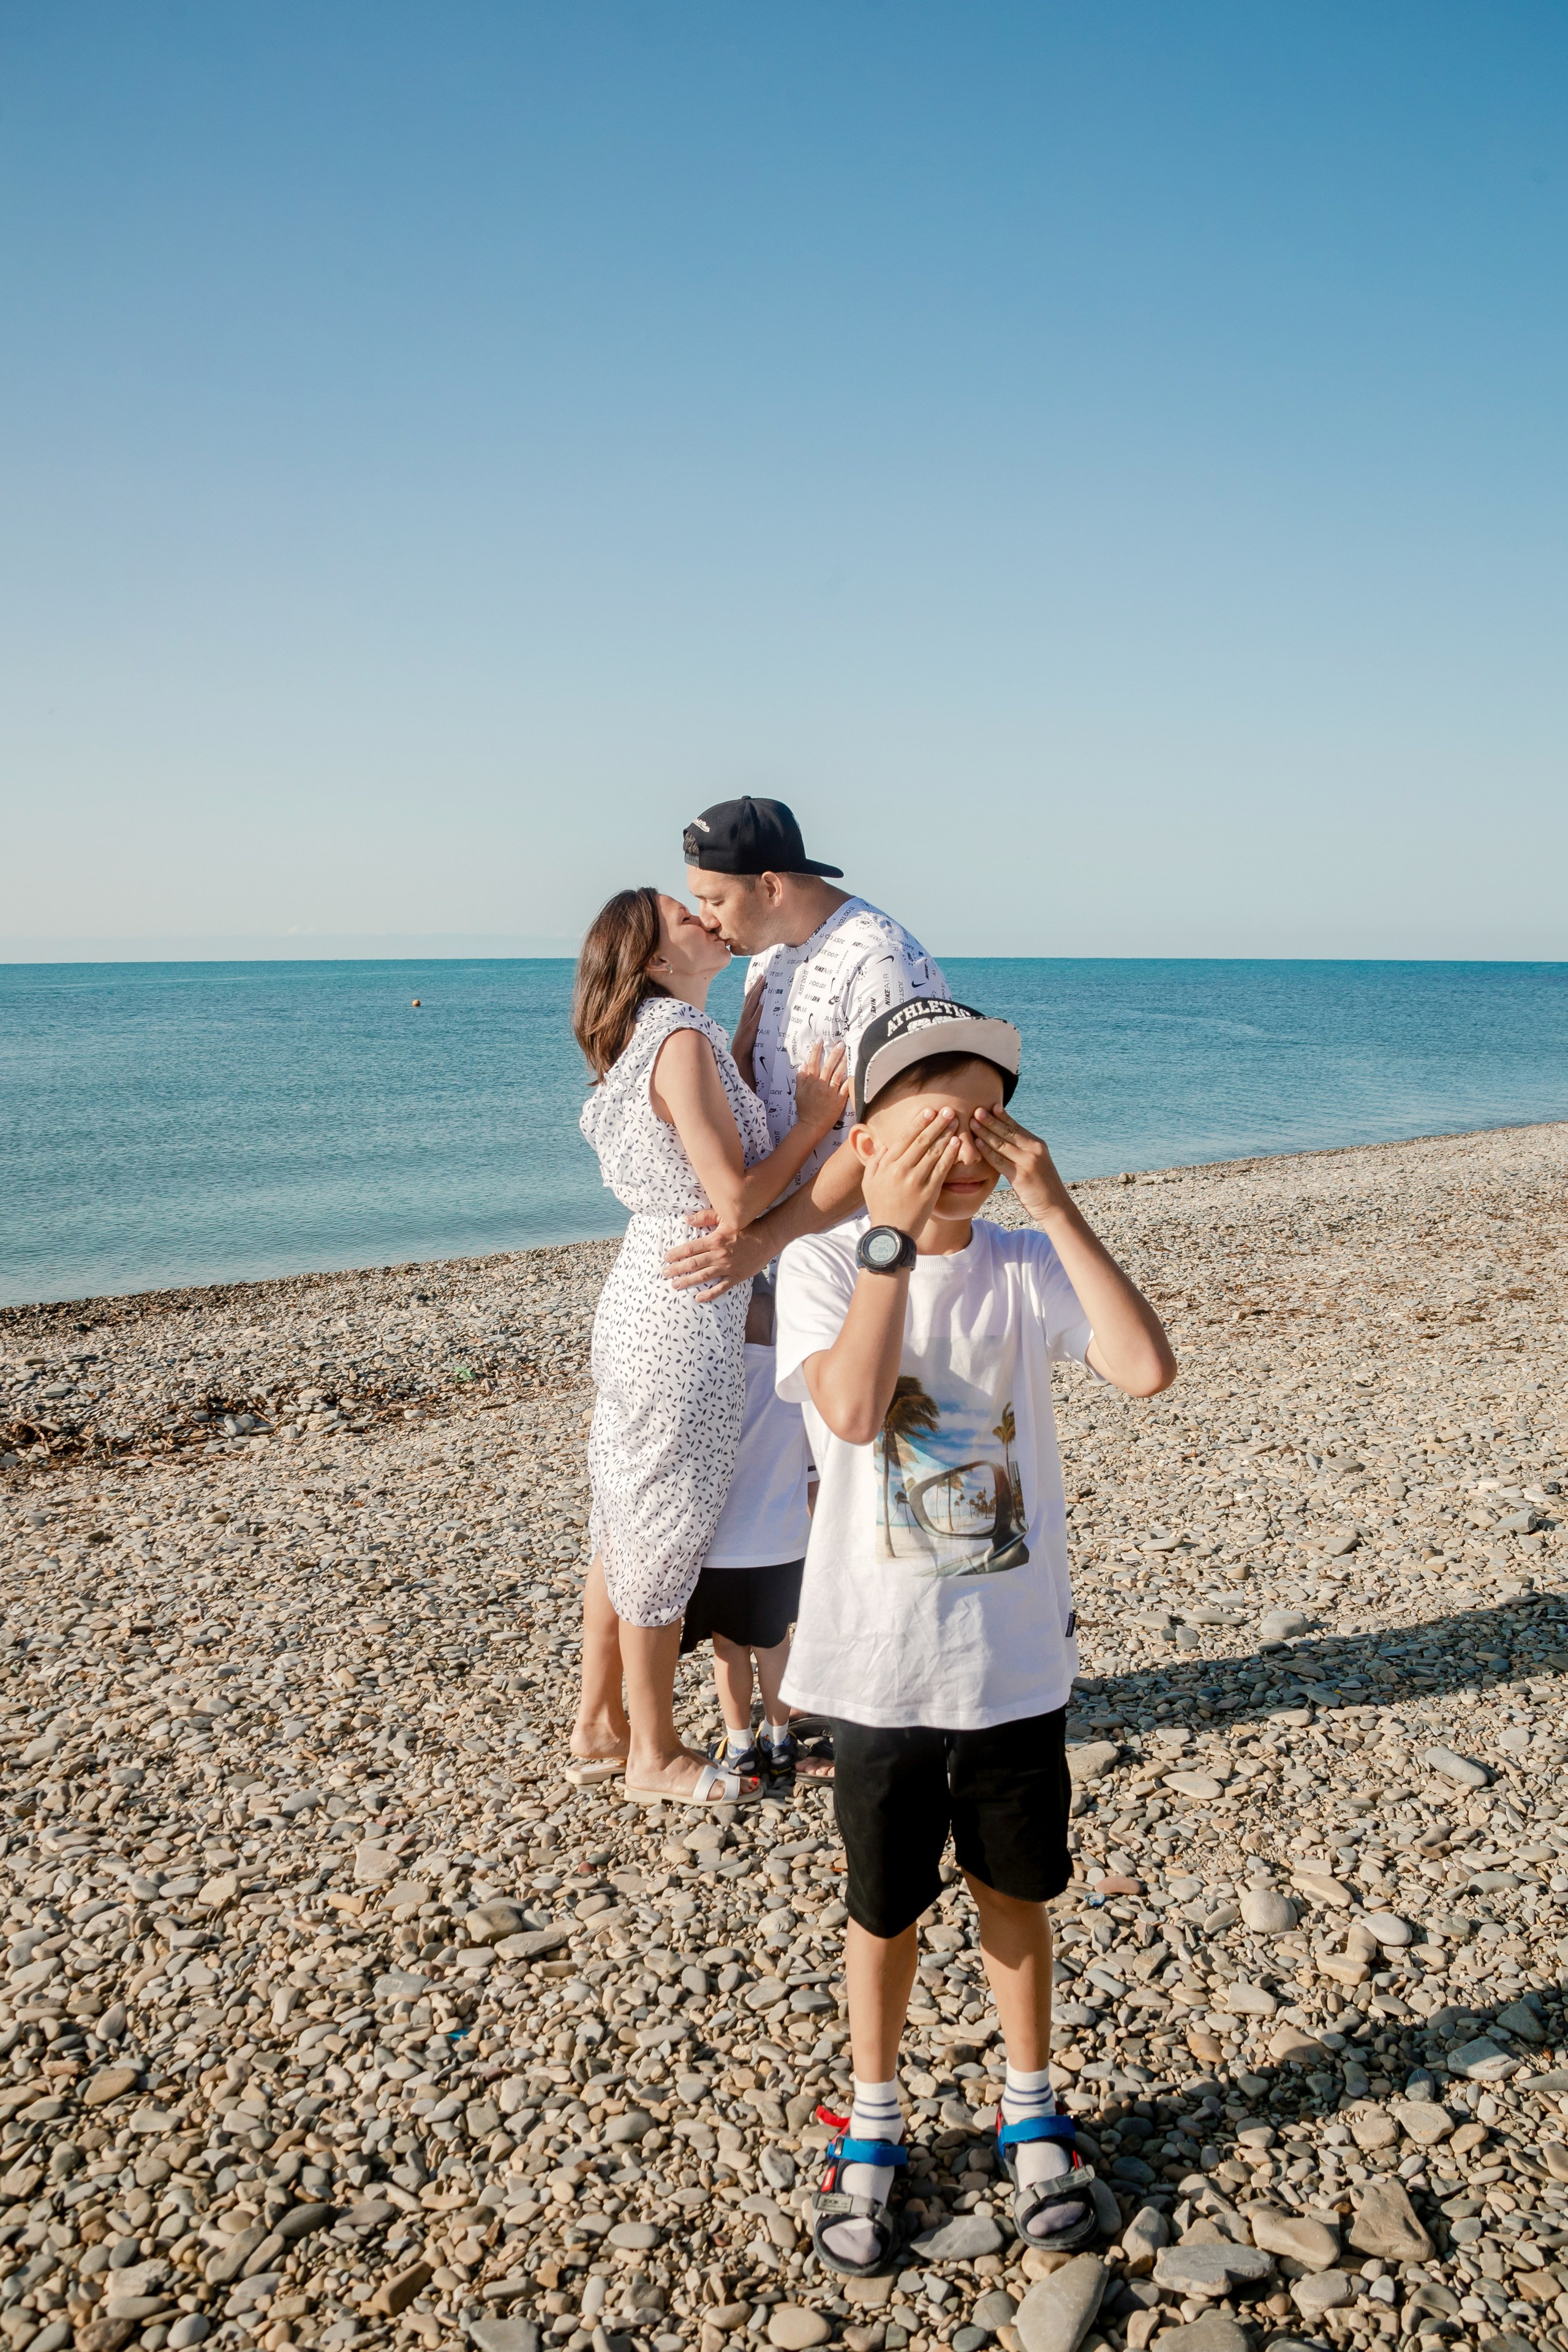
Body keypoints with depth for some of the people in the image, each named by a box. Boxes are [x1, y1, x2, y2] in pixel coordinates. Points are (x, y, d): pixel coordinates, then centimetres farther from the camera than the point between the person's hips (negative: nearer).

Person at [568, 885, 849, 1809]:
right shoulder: (684, 1041, -18)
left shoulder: (653, 1040, 12)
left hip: (645, 1303, 9)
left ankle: (601, 1724, 32)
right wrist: (816, 1120, -11)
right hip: (684, 1316, -9)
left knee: (628, 1526, 18)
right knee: (663, 1532, 4)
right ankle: (655, 1755, 19)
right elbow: (736, 1198, -21)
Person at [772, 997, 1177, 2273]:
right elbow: (851, 1408, -29)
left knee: (1016, 1890, 20)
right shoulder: (823, 1266, -11)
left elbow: (1148, 1367, -22)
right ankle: (873, 2130, 40)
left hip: (1017, 1657, 2)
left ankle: (1031, 2114, 44)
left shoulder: (1030, 1266, -5)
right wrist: (893, 1228, -31)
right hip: (878, 1665, -1)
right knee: (884, 1906, 16)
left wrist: (1056, 1205, -23)